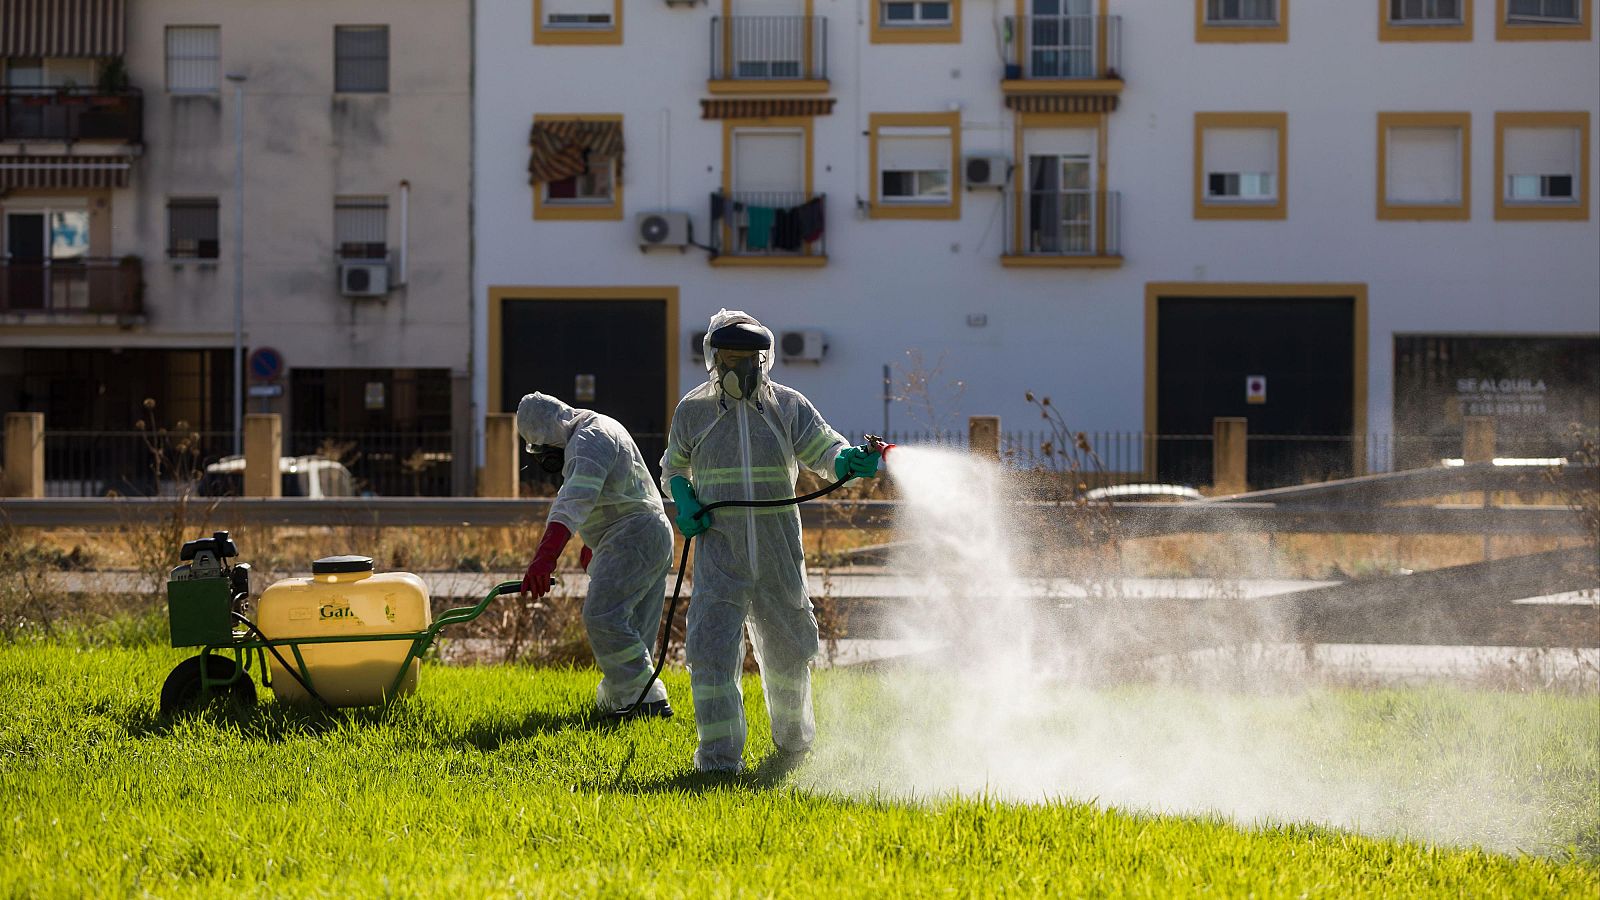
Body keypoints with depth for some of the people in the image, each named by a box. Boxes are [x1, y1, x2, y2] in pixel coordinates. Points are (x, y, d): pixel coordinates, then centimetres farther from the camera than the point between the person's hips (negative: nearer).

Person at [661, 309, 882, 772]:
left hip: (779, 550, 1)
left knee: (788, 649, 15)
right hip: (720, 552, -1)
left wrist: (848, 460, -29)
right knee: (712, 648, -15)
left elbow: (823, 449, -5)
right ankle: (719, 759, -9)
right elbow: (673, 468, 18)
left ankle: (793, 735, 42)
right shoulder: (692, 411, 3)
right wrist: (684, 504, -2)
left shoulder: (787, 405, 1)